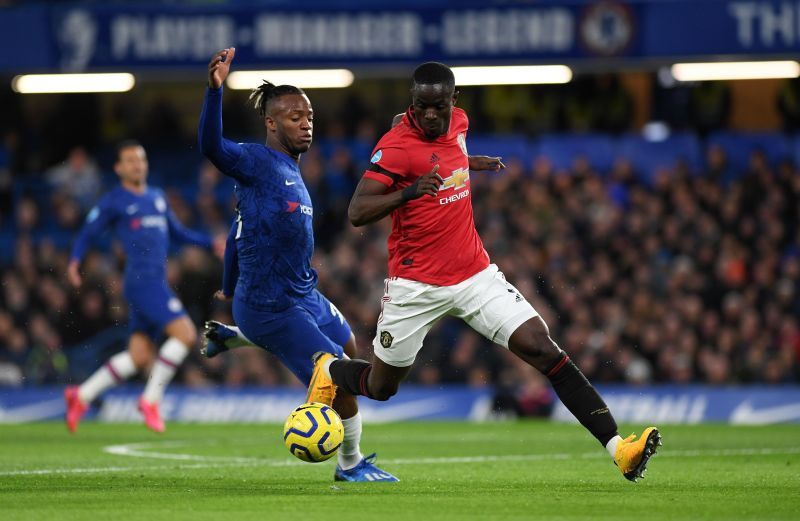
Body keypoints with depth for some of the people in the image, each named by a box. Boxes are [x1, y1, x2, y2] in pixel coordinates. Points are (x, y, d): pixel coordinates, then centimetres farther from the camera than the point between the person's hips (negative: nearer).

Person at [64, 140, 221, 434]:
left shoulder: (157, 197, 21)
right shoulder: (113, 203, 1)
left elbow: (177, 232, 31)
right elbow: (87, 234, 4)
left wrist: (212, 243, 21)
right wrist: (74, 261, -13)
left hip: (157, 283, 8)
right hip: (142, 280, -8)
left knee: (139, 357, 5)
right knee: (185, 333, -18)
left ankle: (81, 396, 15)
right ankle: (151, 399, -11)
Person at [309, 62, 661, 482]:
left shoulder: (458, 122, 4)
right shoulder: (396, 145, -17)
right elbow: (357, 213, -26)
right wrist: (408, 192, -38)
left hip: (475, 274, 4)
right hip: (416, 286, -4)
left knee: (542, 349, -12)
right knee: (379, 386, 10)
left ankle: (617, 447, -16)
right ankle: (328, 370, 47)